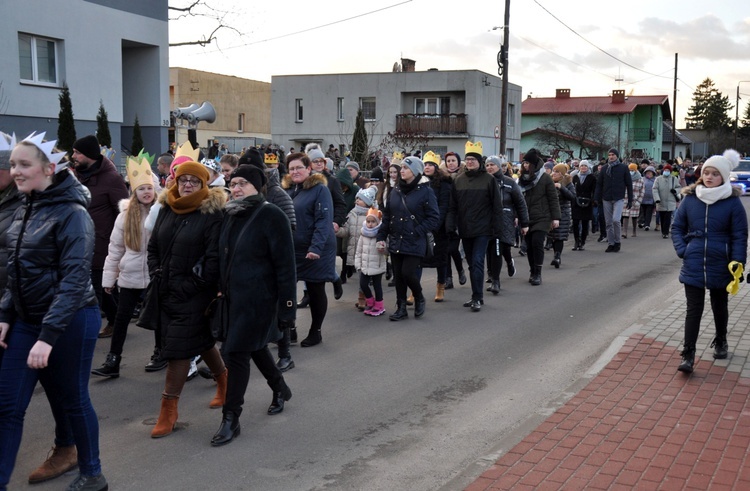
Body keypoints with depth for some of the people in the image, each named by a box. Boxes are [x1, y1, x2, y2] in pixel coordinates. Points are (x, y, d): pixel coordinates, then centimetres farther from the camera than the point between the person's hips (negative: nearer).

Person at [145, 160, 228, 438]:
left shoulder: (212, 213, -11)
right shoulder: (166, 209, 9)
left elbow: (214, 258, -16)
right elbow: (153, 247, 17)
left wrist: (190, 286, -15)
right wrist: (156, 275, 5)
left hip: (193, 295, -6)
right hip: (165, 293, 6)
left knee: (179, 347, -5)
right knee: (200, 340, 18)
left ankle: (169, 409, 5)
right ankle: (223, 379, 40)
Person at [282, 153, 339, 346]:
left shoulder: (320, 189, -10)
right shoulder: (287, 189, 10)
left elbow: (324, 220, -18)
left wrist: (316, 247, -26)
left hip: (315, 250, -5)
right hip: (291, 249, 6)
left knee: (315, 291, 7)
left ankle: (315, 332, 21)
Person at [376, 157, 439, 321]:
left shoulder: (425, 192, -7)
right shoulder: (395, 191, 9)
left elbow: (434, 219, -8)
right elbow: (386, 216, 13)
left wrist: (417, 232, -14)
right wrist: (381, 237, 7)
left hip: (414, 243, -5)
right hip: (395, 242, 5)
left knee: (408, 273, -11)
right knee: (398, 276, 7)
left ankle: (419, 298, 17)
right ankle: (401, 308, 19)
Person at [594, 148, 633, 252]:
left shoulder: (623, 168, 1)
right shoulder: (604, 168, 8)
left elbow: (629, 184, 3)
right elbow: (599, 184, 9)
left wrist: (630, 200, 0)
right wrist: (597, 198, 1)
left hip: (618, 199, -3)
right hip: (606, 199, 3)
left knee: (616, 220, -17)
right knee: (608, 223, 5)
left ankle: (617, 242, 1)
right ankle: (610, 244, 13)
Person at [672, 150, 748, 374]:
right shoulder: (690, 199, -2)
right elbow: (677, 227, 7)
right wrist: (682, 250, -6)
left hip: (720, 267, -1)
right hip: (693, 265, 1)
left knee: (719, 306, 18)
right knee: (693, 308, -1)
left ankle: (720, 342, 41)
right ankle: (688, 355, -1)